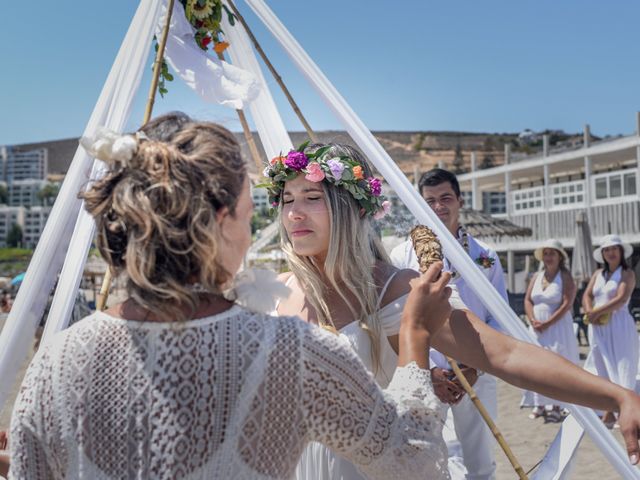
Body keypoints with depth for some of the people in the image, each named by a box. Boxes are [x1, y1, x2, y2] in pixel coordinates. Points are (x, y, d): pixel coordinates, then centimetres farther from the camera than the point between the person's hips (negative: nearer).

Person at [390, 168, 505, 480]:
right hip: (422, 379, -2)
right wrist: (430, 371, -12)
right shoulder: (403, 256, 0)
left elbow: (500, 320, 5)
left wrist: (475, 367, -8)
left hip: (477, 378, 2)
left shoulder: (484, 256, 6)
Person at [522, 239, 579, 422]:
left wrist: (548, 323, -16)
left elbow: (567, 304, -13)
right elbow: (527, 300, 8)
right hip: (537, 328, 5)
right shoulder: (537, 277, 12)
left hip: (557, 327, -5)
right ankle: (540, 404, 11)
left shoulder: (565, 277, -4)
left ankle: (556, 406, -3)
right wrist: (533, 321, -8)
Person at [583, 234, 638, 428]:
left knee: (621, 370, -6)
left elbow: (621, 299, -15)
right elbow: (587, 295, 7)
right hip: (597, 327, 6)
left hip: (618, 326, -6)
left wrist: (597, 312, -18)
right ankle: (609, 413, 14)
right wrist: (590, 313, -12)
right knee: (604, 369, 7)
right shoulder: (598, 274, 14)